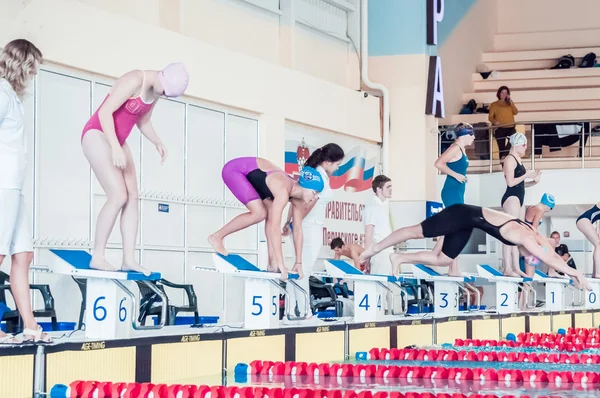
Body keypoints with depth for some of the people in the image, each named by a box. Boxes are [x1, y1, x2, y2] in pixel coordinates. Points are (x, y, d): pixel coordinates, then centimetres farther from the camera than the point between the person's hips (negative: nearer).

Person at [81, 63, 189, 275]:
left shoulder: (155, 90, 5)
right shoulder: (134, 81, -22)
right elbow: (105, 112, -26)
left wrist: (158, 143, 1)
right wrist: (116, 147, -32)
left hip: (116, 141, 9)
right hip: (98, 135, -9)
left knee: (132, 197, -3)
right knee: (119, 196, -18)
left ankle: (129, 259, -6)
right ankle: (97, 257, -10)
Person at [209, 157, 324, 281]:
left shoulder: (297, 193, -7)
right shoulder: (283, 191, -33)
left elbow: (298, 230, -2)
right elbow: (274, 228, -37)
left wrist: (299, 262, -4)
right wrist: (281, 264, -35)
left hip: (250, 172, 8)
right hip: (234, 170, -8)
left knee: (273, 214, -5)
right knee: (260, 213, -20)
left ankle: (272, 262, -3)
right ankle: (217, 237, -6)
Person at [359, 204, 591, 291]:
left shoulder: (532, 235, 0)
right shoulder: (524, 236, -24)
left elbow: (552, 254, 7)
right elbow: (550, 259, -28)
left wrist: (572, 274, 2)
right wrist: (575, 273, -25)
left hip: (468, 221, 8)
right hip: (463, 216, -8)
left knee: (443, 260, 10)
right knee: (418, 232, 1)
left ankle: (399, 258, 16)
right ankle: (376, 248, 11)